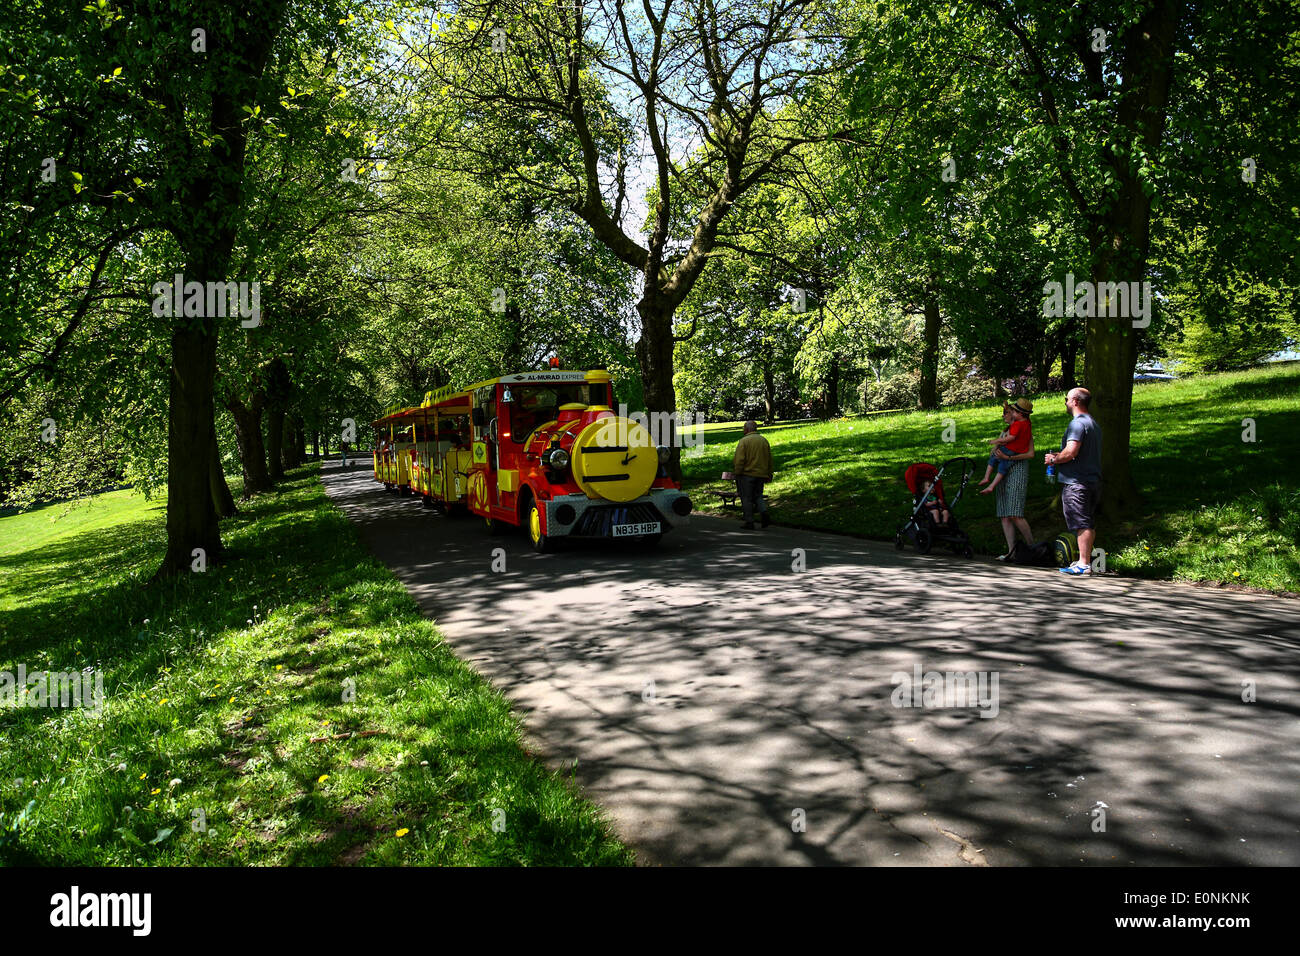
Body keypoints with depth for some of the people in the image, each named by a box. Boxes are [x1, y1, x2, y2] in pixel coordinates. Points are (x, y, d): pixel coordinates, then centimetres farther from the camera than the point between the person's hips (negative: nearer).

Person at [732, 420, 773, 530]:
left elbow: (739, 460, -15)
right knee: (758, 496, 15)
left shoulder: (744, 441, -10)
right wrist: (769, 474, 21)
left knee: (746, 498, 2)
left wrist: (737, 473, -8)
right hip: (761, 474, 5)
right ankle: (764, 512, -10)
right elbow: (769, 460, 15)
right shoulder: (764, 440, 10)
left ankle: (749, 522, 1)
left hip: (747, 474, -5)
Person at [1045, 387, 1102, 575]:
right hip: (1093, 480, 10)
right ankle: (1087, 559, 19)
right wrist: (1060, 455, 19)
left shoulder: (1077, 423, -13)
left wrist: (1053, 459, -6)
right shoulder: (1094, 424, 19)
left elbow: (1071, 452, -23)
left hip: (1077, 482, -10)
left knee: (1082, 524, -10)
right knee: (1089, 524, 13)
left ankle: (1083, 564, -10)